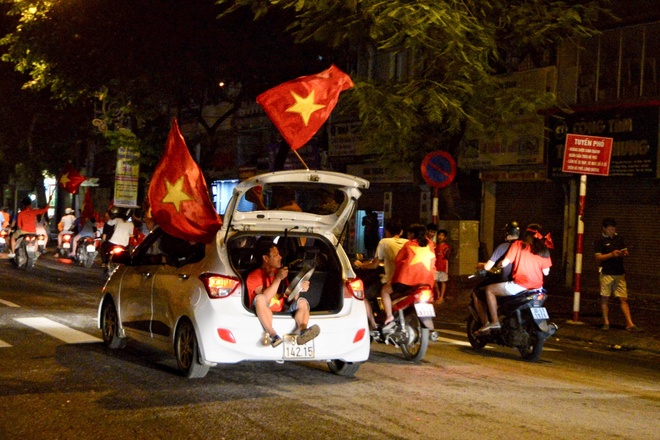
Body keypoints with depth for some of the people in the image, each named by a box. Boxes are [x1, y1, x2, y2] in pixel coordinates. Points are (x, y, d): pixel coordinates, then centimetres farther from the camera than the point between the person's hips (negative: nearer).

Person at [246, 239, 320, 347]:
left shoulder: (281, 272, 17)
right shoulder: (254, 276, -1)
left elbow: (290, 299, 9)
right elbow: (265, 298, -19)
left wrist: (299, 288, -9)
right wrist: (277, 279, -19)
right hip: (264, 315, -5)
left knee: (302, 302, -16)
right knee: (260, 298, -32)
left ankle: (301, 331, -46)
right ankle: (272, 335, -52)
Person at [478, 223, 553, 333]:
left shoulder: (518, 245, -2)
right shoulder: (544, 250, 6)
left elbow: (504, 263, -6)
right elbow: (546, 272, 7)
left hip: (519, 286, -5)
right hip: (537, 288, 5)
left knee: (489, 289, 11)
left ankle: (494, 321, 1)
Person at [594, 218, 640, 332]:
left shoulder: (619, 239, 11)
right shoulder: (600, 241, -2)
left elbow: (625, 251, 19)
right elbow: (598, 257, -9)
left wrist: (625, 253, -6)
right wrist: (611, 254, -22)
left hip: (619, 273, 3)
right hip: (606, 273, -3)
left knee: (624, 299, 1)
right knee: (605, 298, 2)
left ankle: (630, 324, -1)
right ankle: (606, 322, 12)